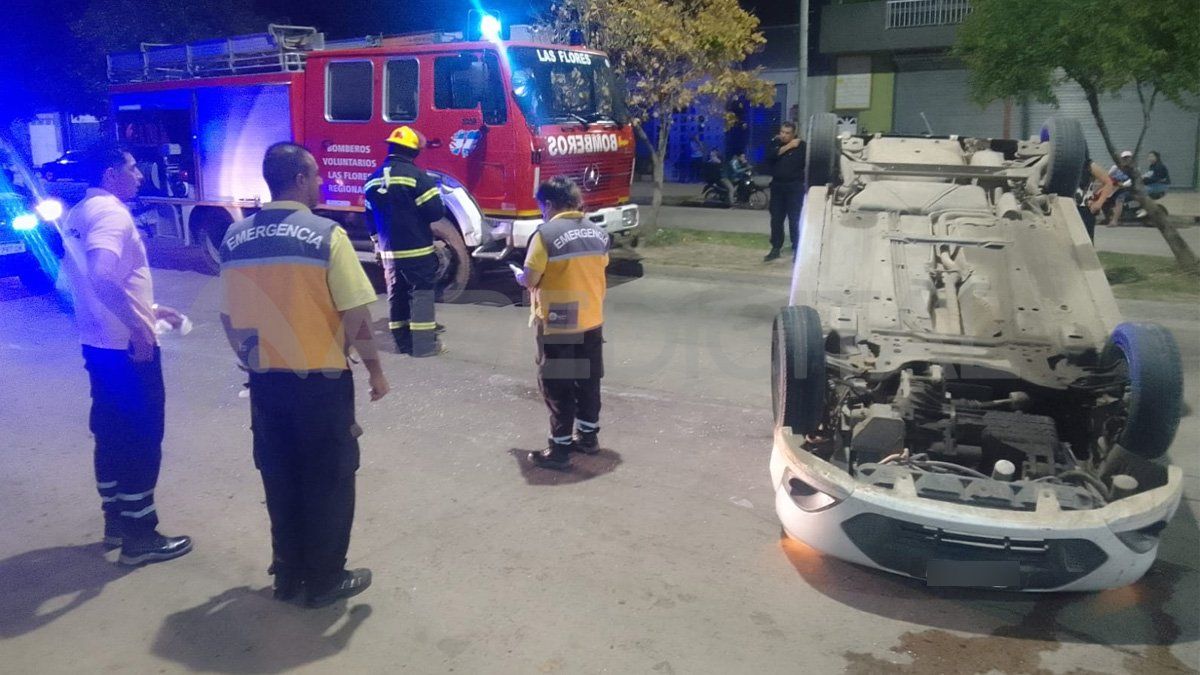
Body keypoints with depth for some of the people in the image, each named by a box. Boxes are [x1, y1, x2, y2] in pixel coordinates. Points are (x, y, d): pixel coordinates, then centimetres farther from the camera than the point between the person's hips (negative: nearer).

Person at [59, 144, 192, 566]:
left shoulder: (78, 215, 13)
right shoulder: (111, 212, -17)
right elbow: (102, 277, -33)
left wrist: (148, 308, 23)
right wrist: (140, 324, -27)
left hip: (98, 341, 10)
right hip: (127, 344, -10)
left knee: (112, 433, 18)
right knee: (142, 437, -1)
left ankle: (115, 520, 30)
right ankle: (140, 536, 7)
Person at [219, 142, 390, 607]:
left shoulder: (236, 238, 3)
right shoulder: (327, 235, -13)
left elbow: (229, 318, 9)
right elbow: (356, 315, -14)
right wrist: (374, 368, -2)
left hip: (266, 379, 5)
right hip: (321, 379, -5)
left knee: (280, 478, 17)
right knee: (328, 480, 9)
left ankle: (288, 574, 28)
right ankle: (324, 580, 19)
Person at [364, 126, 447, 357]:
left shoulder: (373, 179, 8)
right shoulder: (415, 175, -14)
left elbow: (371, 217, 16)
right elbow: (435, 211, -16)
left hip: (389, 251, 6)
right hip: (417, 250, -6)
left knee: (397, 295, 14)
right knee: (422, 293, 1)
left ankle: (402, 342, 20)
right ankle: (423, 344, 1)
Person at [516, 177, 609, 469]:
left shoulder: (546, 234, -16)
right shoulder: (598, 233, 3)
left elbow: (530, 280, -15)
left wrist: (520, 277, 7)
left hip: (557, 325, -6)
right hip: (592, 321, 6)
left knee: (557, 386, 4)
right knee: (588, 380, 18)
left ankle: (560, 448, 9)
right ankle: (588, 436, 30)